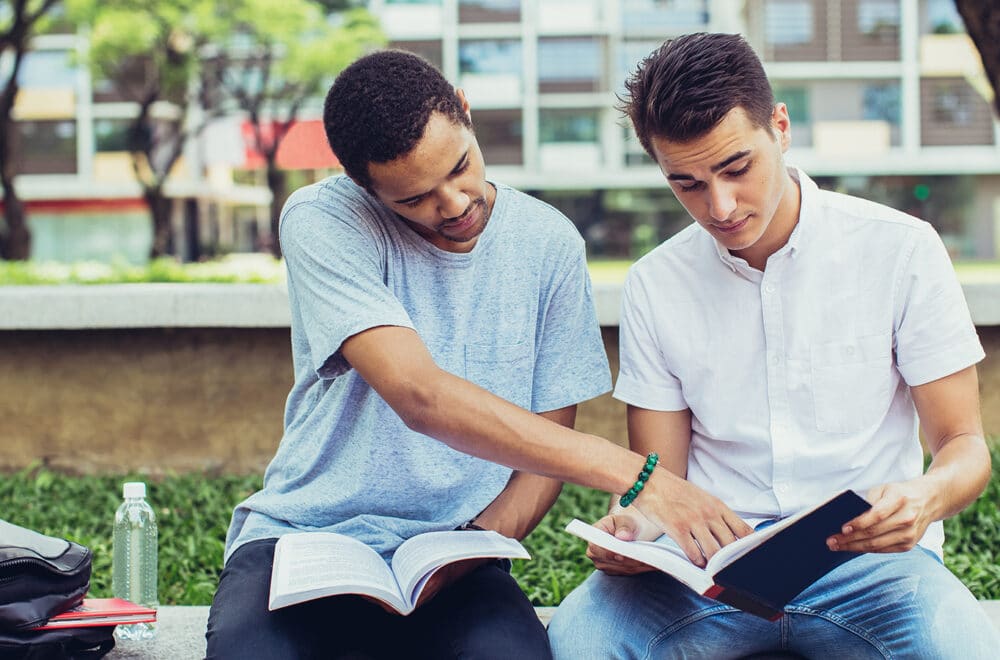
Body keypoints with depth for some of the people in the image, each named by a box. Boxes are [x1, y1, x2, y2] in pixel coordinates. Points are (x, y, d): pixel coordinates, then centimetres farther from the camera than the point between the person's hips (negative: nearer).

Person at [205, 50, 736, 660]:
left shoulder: (548, 242, 1)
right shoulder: (321, 222, -12)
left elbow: (549, 439, 5)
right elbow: (420, 396, -26)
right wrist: (631, 472, -32)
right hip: (302, 540, -1)